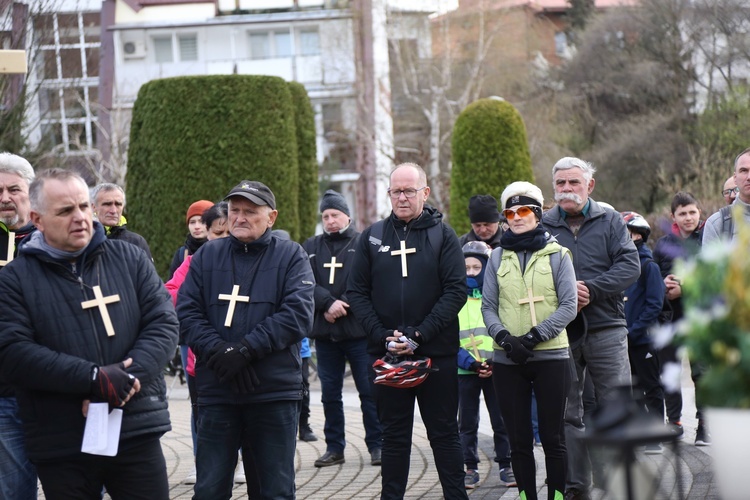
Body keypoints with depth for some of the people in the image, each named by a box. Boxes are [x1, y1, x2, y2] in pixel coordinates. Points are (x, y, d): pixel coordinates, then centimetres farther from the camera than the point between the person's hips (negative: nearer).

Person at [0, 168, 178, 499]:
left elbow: (164, 324, 2)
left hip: (137, 432, 1)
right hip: (60, 448, -1)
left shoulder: (129, 260, 8)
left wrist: (126, 377, -15)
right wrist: (93, 378, -19)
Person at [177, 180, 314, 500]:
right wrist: (218, 351, -16)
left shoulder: (291, 256, 4)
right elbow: (187, 311, 1)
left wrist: (244, 350, -17)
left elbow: (298, 314, -10)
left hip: (275, 391, -2)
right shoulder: (207, 255, 11)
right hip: (216, 391, 2)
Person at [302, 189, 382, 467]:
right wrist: (329, 303, -15)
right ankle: (334, 447, 16)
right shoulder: (310, 247, 12)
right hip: (324, 332, 4)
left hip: (359, 331, -4)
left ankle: (376, 445, 6)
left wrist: (341, 307, -16)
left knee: (369, 391, -1)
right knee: (330, 393, 8)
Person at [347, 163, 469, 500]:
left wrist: (420, 335, -15)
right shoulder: (372, 237, 8)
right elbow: (356, 292, 5)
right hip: (386, 355, 2)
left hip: (436, 354, -2)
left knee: (444, 432, 5)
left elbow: (456, 291, -6)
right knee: (394, 434, 8)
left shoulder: (442, 235, 2)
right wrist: (381, 335, -9)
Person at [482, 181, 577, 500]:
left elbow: (568, 306, -4)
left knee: (553, 437, 1)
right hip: (507, 360, 2)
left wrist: (534, 336, -14)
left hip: (551, 357, -2)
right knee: (519, 438, 5)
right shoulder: (498, 257, 10)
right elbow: (488, 307, 6)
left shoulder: (557, 254, 2)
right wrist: (505, 337, -12)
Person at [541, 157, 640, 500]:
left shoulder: (610, 221, 6)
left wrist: (590, 290, -16)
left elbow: (630, 265, -5)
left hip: (605, 330, -1)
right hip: (559, 333, 1)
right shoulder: (542, 226, 8)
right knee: (566, 413, 6)